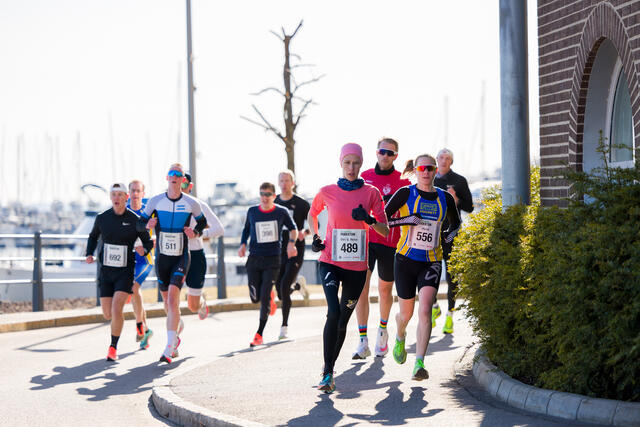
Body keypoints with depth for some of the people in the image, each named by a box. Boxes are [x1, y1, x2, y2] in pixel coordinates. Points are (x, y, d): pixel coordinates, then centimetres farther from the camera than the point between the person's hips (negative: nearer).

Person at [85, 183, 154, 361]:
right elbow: (93, 237, 18)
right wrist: (89, 254, 1)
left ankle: (113, 347, -4)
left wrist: (144, 250, -19)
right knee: (107, 314, 4)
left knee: (116, 308, -20)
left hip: (125, 271, -3)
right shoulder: (102, 218, -1)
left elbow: (149, 242, 4)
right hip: (106, 271, 3)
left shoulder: (135, 220, -7)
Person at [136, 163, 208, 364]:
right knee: (167, 300, 12)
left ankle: (169, 348, -20)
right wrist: (147, 224, -16)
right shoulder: (155, 201, -1)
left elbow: (202, 222, 12)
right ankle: (178, 326, 46)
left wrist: (195, 232, -9)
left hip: (181, 257, -3)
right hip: (162, 257, 3)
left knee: (172, 298, -18)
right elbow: (140, 222, 7)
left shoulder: (192, 203, -4)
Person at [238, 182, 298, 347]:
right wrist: (243, 244, 2)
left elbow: (293, 228, 13)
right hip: (254, 259, 3)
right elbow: (246, 229, 19)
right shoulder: (252, 212, 3)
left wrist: (291, 242, -5)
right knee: (255, 298, 1)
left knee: (264, 298, -10)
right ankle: (270, 296, 39)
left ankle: (259, 334, 0)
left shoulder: (281, 212, -2)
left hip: (272, 260, -2)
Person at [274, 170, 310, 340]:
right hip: (278, 253, 4)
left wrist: (304, 232, -17)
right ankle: (299, 284, 41)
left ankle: (285, 326, -6)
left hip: (296, 252, -4)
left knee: (284, 287, -17)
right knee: (281, 293, 5)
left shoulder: (301, 204, -2)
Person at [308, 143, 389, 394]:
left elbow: (385, 231, -1)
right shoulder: (328, 192, 1)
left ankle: (329, 369, 26)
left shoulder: (371, 192, 0)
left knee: (343, 321, 8)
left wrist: (369, 219, -19)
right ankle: (327, 374, -17)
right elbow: (312, 214, 22)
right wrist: (315, 238, 8)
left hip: (357, 266, 2)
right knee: (333, 313, -20)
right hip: (330, 262, -1)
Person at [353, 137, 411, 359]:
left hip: (390, 241, -1)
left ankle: (382, 330, 38)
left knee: (385, 291, 11)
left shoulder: (402, 181, 1)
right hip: (365, 239, 1)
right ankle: (363, 342, -12)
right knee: (361, 287, -12)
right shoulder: (364, 177, 8)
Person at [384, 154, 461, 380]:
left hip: (432, 262, 1)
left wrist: (446, 236, 2)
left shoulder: (445, 198, 5)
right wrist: (406, 220, -19)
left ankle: (419, 364, -20)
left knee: (425, 310, -19)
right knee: (406, 314, 10)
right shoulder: (405, 194, -3)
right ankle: (400, 337, 47)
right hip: (406, 260, -1)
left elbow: (455, 223, 23)